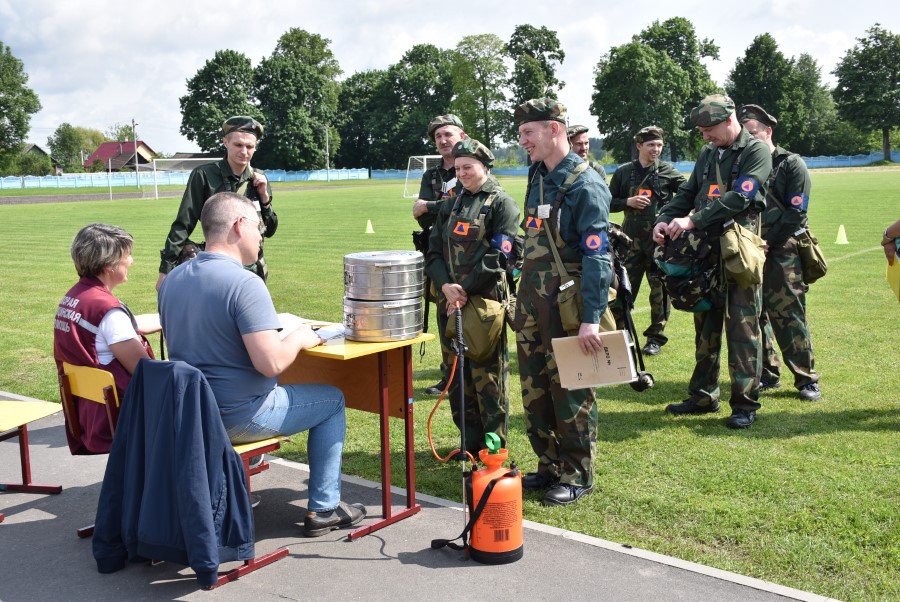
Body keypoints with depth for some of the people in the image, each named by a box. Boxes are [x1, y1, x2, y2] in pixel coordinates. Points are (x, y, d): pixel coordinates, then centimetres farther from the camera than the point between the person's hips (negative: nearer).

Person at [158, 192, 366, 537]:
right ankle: (324, 509, 17)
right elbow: (272, 363, -29)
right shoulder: (245, 284, -23)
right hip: (236, 418, -8)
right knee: (332, 400, 12)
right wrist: (298, 339, -8)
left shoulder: (172, 279, 3)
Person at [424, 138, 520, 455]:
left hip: (486, 298, -6)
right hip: (450, 299, 6)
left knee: (487, 373, -1)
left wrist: (466, 289, -16)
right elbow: (434, 251, 9)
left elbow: (498, 255, -13)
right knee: (457, 373, 11)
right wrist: (446, 286, -9)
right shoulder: (451, 205, 16)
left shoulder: (501, 203, -3)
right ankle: (471, 441, 24)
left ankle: (495, 446, 11)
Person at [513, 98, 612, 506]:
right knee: (533, 388, 14)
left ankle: (577, 476, 16)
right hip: (531, 300, 8)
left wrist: (592, 318, -24)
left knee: (570, 392, 2)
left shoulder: (585, 185, -14)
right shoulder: (537, 178, 11)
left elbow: (597, 256, -19)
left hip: (566, 304, -8)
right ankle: (549, 465, 28)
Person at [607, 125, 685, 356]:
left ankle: (655, 337, 16)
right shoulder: (623, 172, 6)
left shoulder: (667, 171, 3)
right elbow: (609, 203, 8)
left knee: (660, 289, 3)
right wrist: (628, 202, -9)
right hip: (632, 239, 1)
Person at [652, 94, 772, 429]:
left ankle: (745, 403, 5)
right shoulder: (707, 155, 16)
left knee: (742, 327, -3)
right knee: (705, 326, 11)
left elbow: (739, 197, -19)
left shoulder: (756, 152, -6)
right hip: (707, 251, 7)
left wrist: (692, 221, -24)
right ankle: (703, 397, 22)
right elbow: (687, 193, 15)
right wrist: (664, 219, -5)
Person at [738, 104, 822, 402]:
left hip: (782, 254, -5)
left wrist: (767, 242, -13)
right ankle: (767, 374, 20)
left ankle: (807, 379, 6)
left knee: (789, 317, -5)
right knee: (753, 315, 7)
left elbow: (795, 214, -9)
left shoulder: (792, 165, -2)